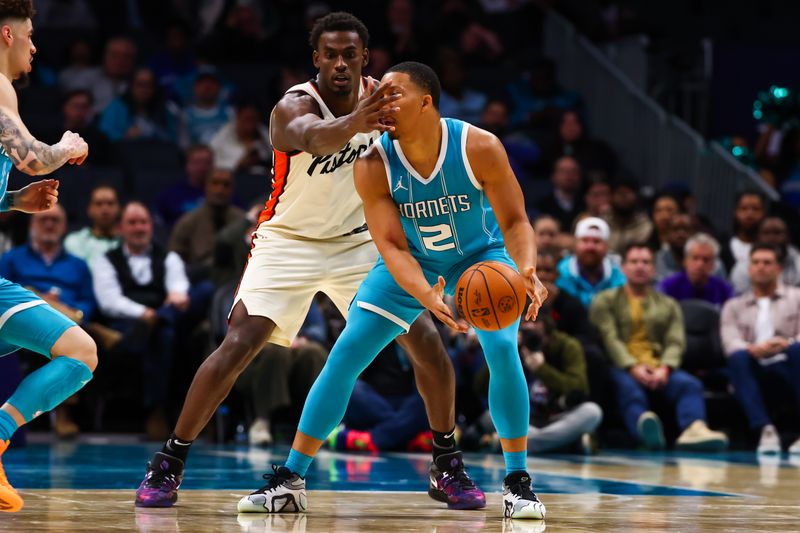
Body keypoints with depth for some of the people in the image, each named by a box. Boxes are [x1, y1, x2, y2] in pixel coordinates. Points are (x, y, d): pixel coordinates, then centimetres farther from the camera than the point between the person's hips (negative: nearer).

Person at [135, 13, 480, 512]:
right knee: (237, 346, -18)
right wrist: (356, 123, -71)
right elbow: (315, 138, -51)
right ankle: (168, 463, -5)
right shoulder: (294, 106, -24)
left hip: (358, 241, 4)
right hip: (289, 242, -4)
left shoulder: (376, 96, -7)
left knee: (427, 343, -6)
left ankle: (448, 466, 11)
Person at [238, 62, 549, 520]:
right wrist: (427, 298, -44)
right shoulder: (374, 166, -24)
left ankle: (518, 482, -8)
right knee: (344, 356, -7)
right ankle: (289, 481, 2)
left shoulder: (480, 148, -28)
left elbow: (514, 221, -21)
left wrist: (527, 269, -42)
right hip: (412, 263, 2)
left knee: (503, 350, -24)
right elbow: (392, 248, -26)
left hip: (481, 255, -2)